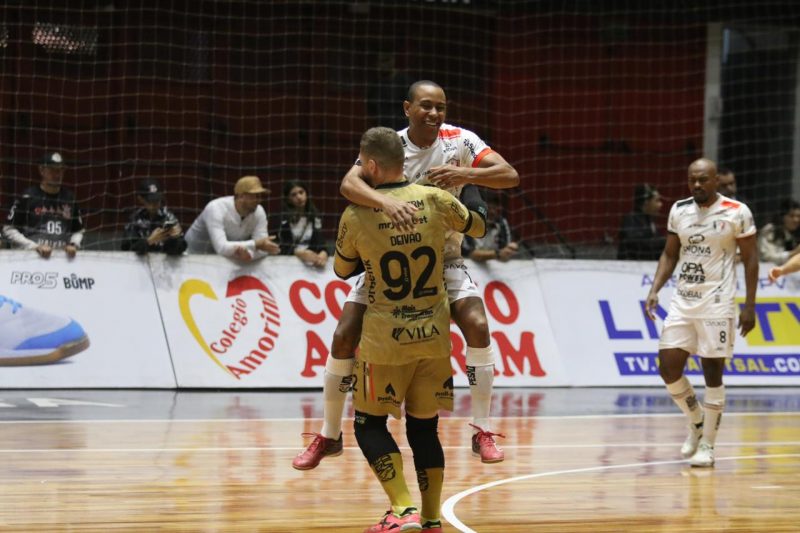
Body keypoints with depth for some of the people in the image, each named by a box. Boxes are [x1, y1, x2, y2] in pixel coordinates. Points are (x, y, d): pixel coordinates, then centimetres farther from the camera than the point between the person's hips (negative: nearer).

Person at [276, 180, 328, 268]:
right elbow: (285, 246, -11)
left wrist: (323, 255, -27)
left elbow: (320, 241, -5)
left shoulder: (315, 216, 5)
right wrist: (302, 254, -30)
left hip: (311, 261, 3)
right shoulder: (282, 217, -5)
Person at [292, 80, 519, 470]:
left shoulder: (459, 141, -12)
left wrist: (465, 175, -38)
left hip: (444, 260, 0)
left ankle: (482, 431, -10)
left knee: (477, 325, -22)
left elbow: (510, 176, -20)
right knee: (344, 338, -8)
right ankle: (329, 435, 9)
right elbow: (349, 183, -33)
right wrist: (386, 201, -53)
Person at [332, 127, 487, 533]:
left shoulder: (356, 216, -8)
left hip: (385, 339, -3)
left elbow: (343, 270, 10)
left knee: (370, 425, 8)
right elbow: (478, 227, 16)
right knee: (424, 427, 14)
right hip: (434, 335, 3)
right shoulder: (435, 201, -3)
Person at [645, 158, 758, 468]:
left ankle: (707, 445, 7)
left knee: (712, 372, -2)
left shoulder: (737, 213, -6)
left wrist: (749, 306, -7)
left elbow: (750, 260, -3)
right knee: (668, 368, -1)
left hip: (717, 304, -5)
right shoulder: (679, 210, 7)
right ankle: (697, 423, 23)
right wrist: (654, 290, 1)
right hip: (682, 302, 5)